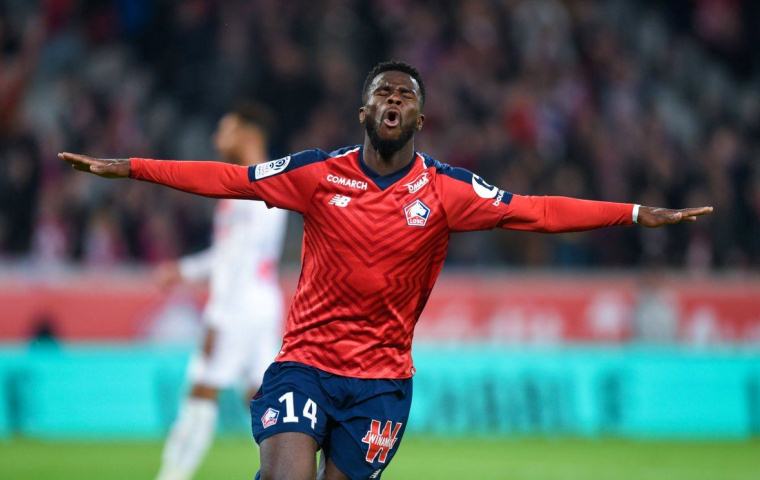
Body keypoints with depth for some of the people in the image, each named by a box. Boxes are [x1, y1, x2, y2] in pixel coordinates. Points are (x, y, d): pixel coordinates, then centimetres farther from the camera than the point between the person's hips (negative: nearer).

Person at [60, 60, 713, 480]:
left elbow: (531, 211, -4)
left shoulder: (446, 191, 0)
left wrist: (636, 215, -11)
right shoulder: (320, 173, 0)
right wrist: (127, 169, 1)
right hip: (304, 361, -1)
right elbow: (230, 179, 3)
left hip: (382, 378, 1)